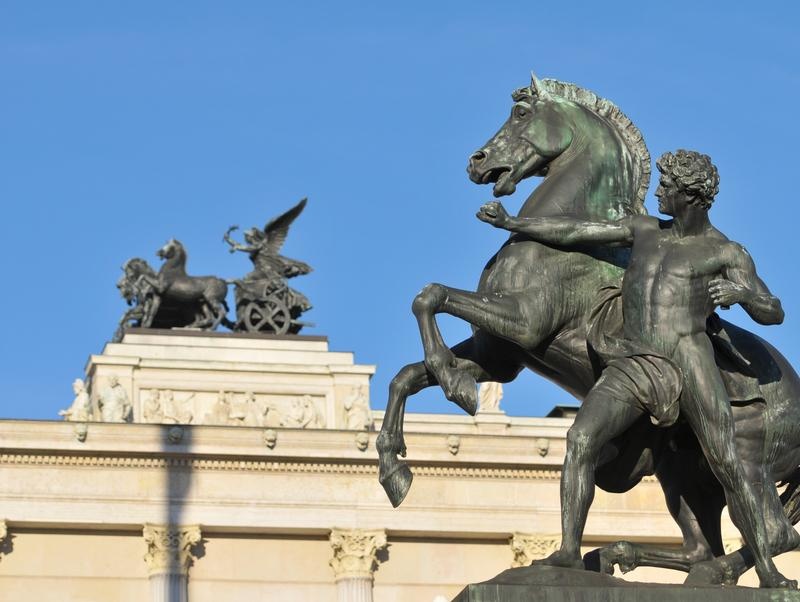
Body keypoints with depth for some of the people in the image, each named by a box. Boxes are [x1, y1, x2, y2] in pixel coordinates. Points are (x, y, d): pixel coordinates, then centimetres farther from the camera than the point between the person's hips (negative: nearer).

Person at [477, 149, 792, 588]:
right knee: (581, 439, -21)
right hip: (630, 369, 3)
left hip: (687, 359, -3)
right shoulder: (643, 230, 23)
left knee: (727, 466, -13)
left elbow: (773, 314, 4)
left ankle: (767, 571, -7)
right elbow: (574, 233, 27)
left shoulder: (727, 254, 11)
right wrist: (511, 223, 28)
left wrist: (741, 293, -17)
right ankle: (569, 552, -26)